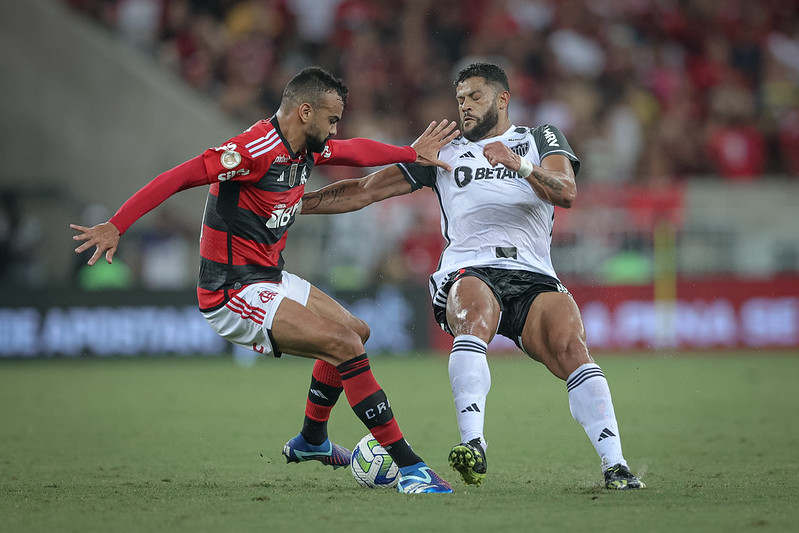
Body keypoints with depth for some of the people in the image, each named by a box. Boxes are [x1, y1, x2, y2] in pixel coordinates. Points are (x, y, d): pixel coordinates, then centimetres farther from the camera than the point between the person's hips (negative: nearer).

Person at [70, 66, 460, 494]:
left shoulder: (304, 149, 6)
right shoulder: (256, 150, -23)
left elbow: (354, 151, 28)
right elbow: (178, 178, -27)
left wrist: (411, 153, 32)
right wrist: (115, 227, -34)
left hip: (269, 279, 11)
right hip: (234, 294, -11)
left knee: (357, 332, 23)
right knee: (345, 345, -21)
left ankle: (309, 443, 40)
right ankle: (409, 467, -19)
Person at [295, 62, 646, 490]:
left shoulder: (540, 139, 19)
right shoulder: (444, 153, 23)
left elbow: (566, 192, -1)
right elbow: (365, 191, 22)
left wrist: (519, 165, -19)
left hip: (533, 275, 0)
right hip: (469, 274, 0)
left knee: (571, 347, -27)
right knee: (474, 318, -36)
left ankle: (615, 466, -29)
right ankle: (472, 445, -49)